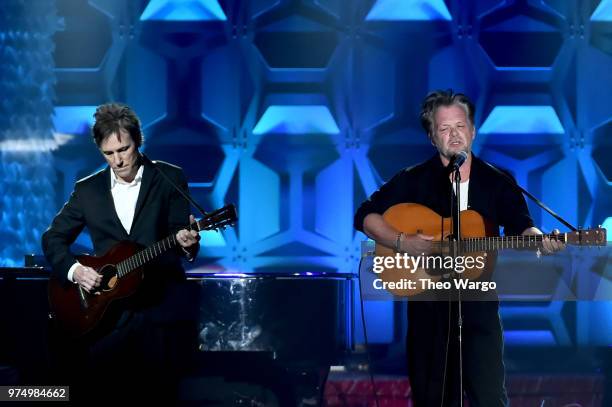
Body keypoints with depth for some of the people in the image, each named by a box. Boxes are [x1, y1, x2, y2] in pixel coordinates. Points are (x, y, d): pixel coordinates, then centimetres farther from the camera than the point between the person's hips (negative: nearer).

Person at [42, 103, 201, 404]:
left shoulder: (170, 178, 5)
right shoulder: (87, 189, 12)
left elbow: (181, 234, 0)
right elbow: (54, 238, 15)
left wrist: (187, 242, -24)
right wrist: (74, 270, -4)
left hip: (159, 298, -2)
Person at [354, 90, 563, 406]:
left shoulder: (496, 182, 6)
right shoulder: (413, 180, 2)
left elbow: (519, 226, -2)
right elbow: (365, 216, -1)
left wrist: (540, 240, -25)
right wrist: (403, 242, -17)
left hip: (479, 300, 0)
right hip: (428, 300, 0)